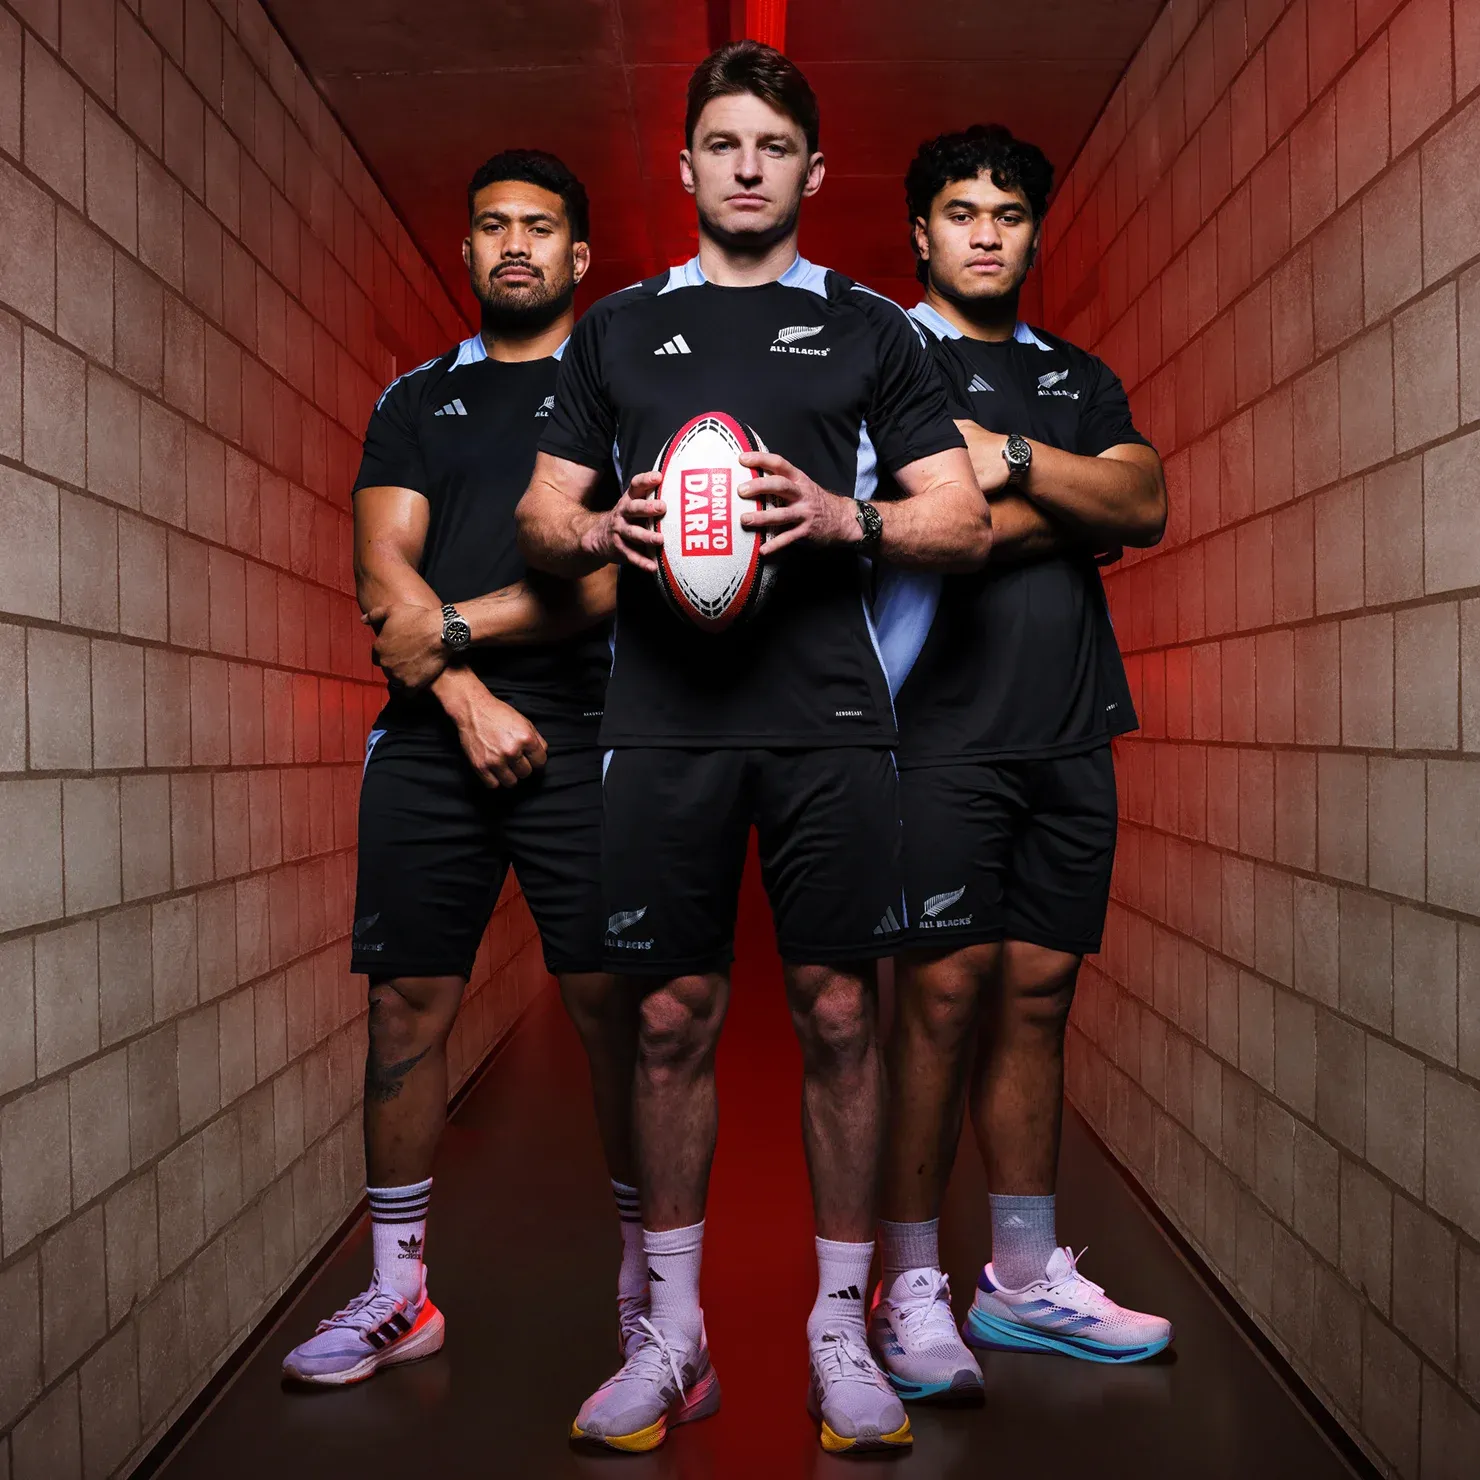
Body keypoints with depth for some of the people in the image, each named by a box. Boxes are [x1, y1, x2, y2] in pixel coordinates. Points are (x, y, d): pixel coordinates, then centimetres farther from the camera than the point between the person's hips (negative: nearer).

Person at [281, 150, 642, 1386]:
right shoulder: (417, 401, 19)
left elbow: (623, 574, -3)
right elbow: (383, 576, 7)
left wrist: (454, 628, -9)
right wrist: (467, 698, -8)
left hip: (582, 738, -3)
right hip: (428, 740, 3)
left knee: (619, 1006, -4)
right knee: (409, 1004, 4)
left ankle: (648, 1282, 8)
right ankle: (398, 1293, 16)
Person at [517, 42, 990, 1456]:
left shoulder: (868, 326, 12)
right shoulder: (619, 327, 17)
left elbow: (964, 520, 6)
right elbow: (540, 514, 15)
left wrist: (840, 517, -13)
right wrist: (606, 530, -8)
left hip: (825, 715, -1)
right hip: (665, 716, 1)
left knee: (836, 1013, 1)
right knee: (675, 1017, 5)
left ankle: (840, 1324, 16)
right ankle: (673, 1328, 19)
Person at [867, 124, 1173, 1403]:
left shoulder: (1081, 379, 22)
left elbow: (1148, 501, 2)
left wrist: (1012, 458, -11)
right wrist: (1081, 510, -7)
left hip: (1070, 732, 5)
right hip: (945, 730, -5)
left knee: (1039, 997, 8)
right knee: (944, 997, -8)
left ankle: (1028, 1280, 17)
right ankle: (913, 1292, 2)